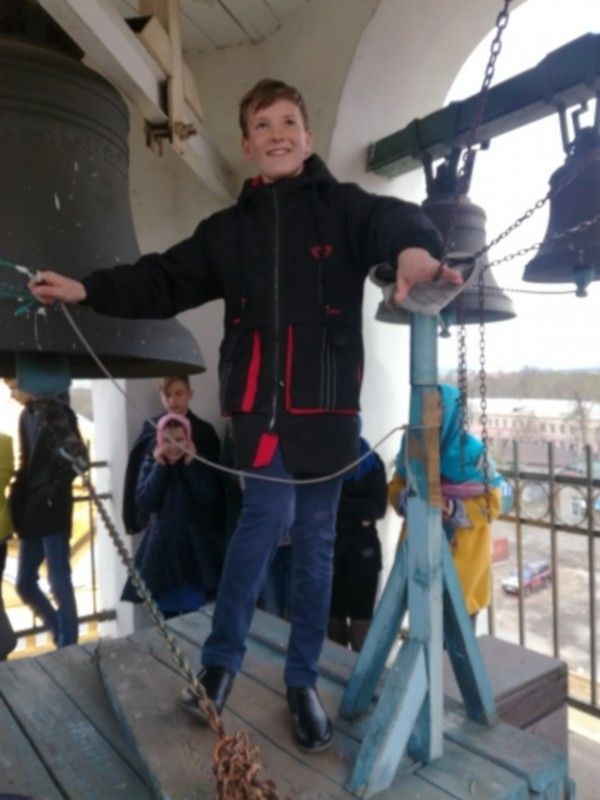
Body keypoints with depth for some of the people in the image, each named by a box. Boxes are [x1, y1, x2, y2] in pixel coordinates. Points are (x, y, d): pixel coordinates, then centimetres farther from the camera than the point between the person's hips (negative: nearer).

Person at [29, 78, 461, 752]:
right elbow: (165, 281, 9)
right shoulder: (229, 228, 13)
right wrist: (88, 289, -3)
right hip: (259, 396, 1)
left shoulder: (344, 206, 4)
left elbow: (392, 220, -16)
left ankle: (302, 680, 24)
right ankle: (221, 658, 13)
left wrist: (414, 248, -40)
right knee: (269, 514, -12)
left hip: (325, 399, 0)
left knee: (315, 536, 7)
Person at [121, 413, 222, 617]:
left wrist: (191, 464, -15)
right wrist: (159, 467, -14)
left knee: (193, 614, -2)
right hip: (163, 545, 1)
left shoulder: (201, 462, -1)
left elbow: (207, 498, -14)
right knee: (166, 612, 8)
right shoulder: (151, 463, 1)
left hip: (195, 546, -1)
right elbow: (144, 503, -10)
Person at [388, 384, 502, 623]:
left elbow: (491, 503, -9)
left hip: (463, 552, -3)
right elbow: (396, 487, 7)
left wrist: (457, 511, -25)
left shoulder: (472, 451, -13)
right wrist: (406, 498, -15)